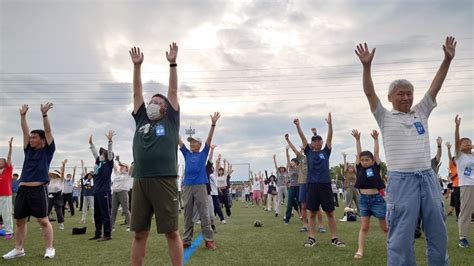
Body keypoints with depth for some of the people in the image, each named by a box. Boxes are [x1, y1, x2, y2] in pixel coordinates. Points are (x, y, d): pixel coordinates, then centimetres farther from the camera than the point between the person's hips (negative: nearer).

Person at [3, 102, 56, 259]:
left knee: (43, 220, -4)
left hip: (38, 190, -6)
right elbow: (25, 132, 14)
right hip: (23, 189, 6)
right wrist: (23, 116, 9)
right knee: (19, 221, 11)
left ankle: (50, 249, 4)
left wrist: (44, 114, -10)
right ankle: (18, 249, 23)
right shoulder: (28, 150, 15)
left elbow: (48, 131, -5)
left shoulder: (47, 150, 3)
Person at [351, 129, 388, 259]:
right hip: (363, 199, 2)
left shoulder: (376, 167, -1)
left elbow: (376, 153, -3)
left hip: (377, 199, -2)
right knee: (364, 227, 2)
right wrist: (357, 139, -4)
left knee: (385, 227, 10)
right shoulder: (360, 168, 4)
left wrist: (375, 139, -5)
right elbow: (358, 153, 1)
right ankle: (360, 250, 2)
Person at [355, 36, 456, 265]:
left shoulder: (421, 113, 16)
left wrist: (447, 60, 1)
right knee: (401, 237, -1)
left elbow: (435, 87, 10)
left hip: (428, 177, 5)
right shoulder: (385, 117, 5)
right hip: (401, 180, -4)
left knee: (438, 234, 12)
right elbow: (369, 93, -6)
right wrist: (367, 66, -17)